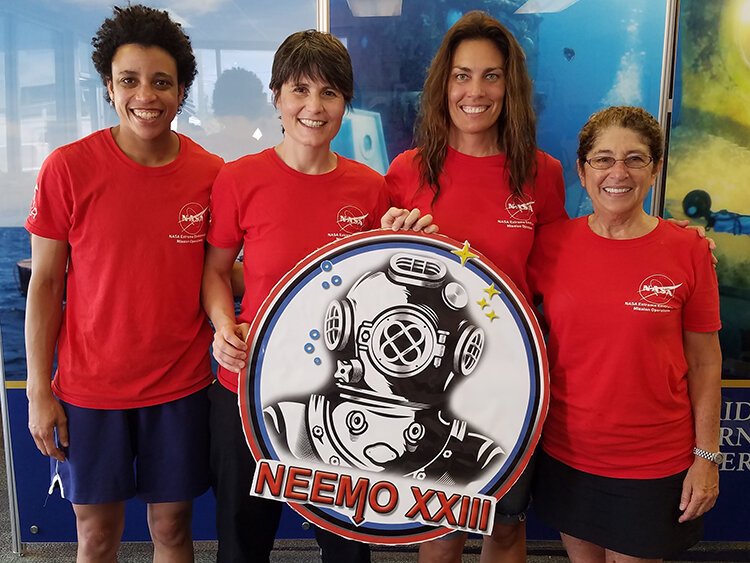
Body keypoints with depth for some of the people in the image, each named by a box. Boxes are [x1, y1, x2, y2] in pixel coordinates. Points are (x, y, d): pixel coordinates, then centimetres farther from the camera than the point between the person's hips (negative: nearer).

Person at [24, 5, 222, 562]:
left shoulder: (212, 174, -5)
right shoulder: (67, 168, -9)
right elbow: (45, 282, -4)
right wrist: (39, 390, -4)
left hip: (182, 385, 1)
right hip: (90, 388, -1)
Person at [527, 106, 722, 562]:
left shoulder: (688, 251, -9)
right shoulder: (550, 243, -6)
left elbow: (704, 362, -3)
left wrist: (707, 456, -2)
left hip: (654, 462, -1)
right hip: (566, 452, 2)